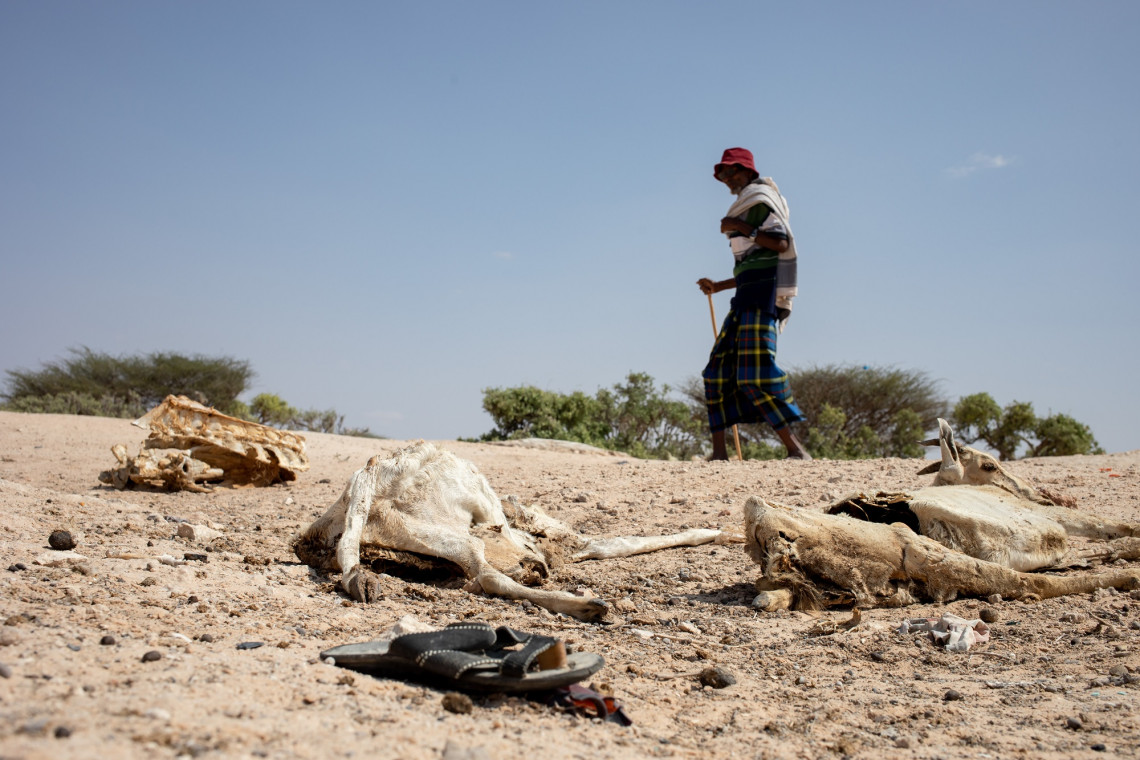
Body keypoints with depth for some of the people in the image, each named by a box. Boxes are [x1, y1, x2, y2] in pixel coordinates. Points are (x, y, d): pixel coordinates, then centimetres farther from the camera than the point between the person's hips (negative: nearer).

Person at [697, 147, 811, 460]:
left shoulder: (758, 198, 0)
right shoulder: (748, 206, 27)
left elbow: (782, 243, -15)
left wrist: (741, 227, -15)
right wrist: (718, 287, 32)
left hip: (763, 290, -10)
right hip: (748, 294, 10)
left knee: (755, 373, -19)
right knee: (719, 369, 4)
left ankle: (796, 448, -17)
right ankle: (719, 452, 3)